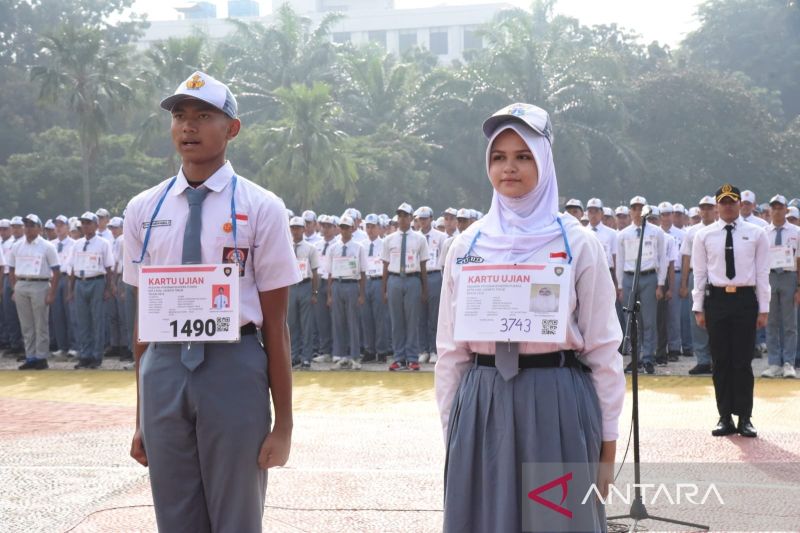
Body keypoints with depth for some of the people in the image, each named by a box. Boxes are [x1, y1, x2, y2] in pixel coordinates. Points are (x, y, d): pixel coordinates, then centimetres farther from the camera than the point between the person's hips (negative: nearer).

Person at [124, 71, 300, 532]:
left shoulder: (261, 209, -4)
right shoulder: (143, 210, 7)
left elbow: (274, 322, -4)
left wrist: (284, 423, -4)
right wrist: (141, 417, 15)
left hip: (233, 367, -3)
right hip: (163, 370, 3)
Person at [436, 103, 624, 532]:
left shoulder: (578, 244, -2)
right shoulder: (466, 246, 6)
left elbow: (603, 348, -2)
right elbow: (450, 349, 9)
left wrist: (607, 446, -2)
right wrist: (451, 428, 8)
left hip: (557, 404, -2)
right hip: (481, 407, 3)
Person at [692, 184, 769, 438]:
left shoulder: (756, 234, 3)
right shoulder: (704, 235, 5)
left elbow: (763, 273, 3)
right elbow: (699, 273, 6)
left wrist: (763, 309, 0)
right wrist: (698, 308, 2)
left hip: (745, 298, -1)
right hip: (716, 299, 1)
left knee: (743, 361, 2)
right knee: (720, 362, 5)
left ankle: (744, 418, 13)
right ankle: (725, 418, 14)